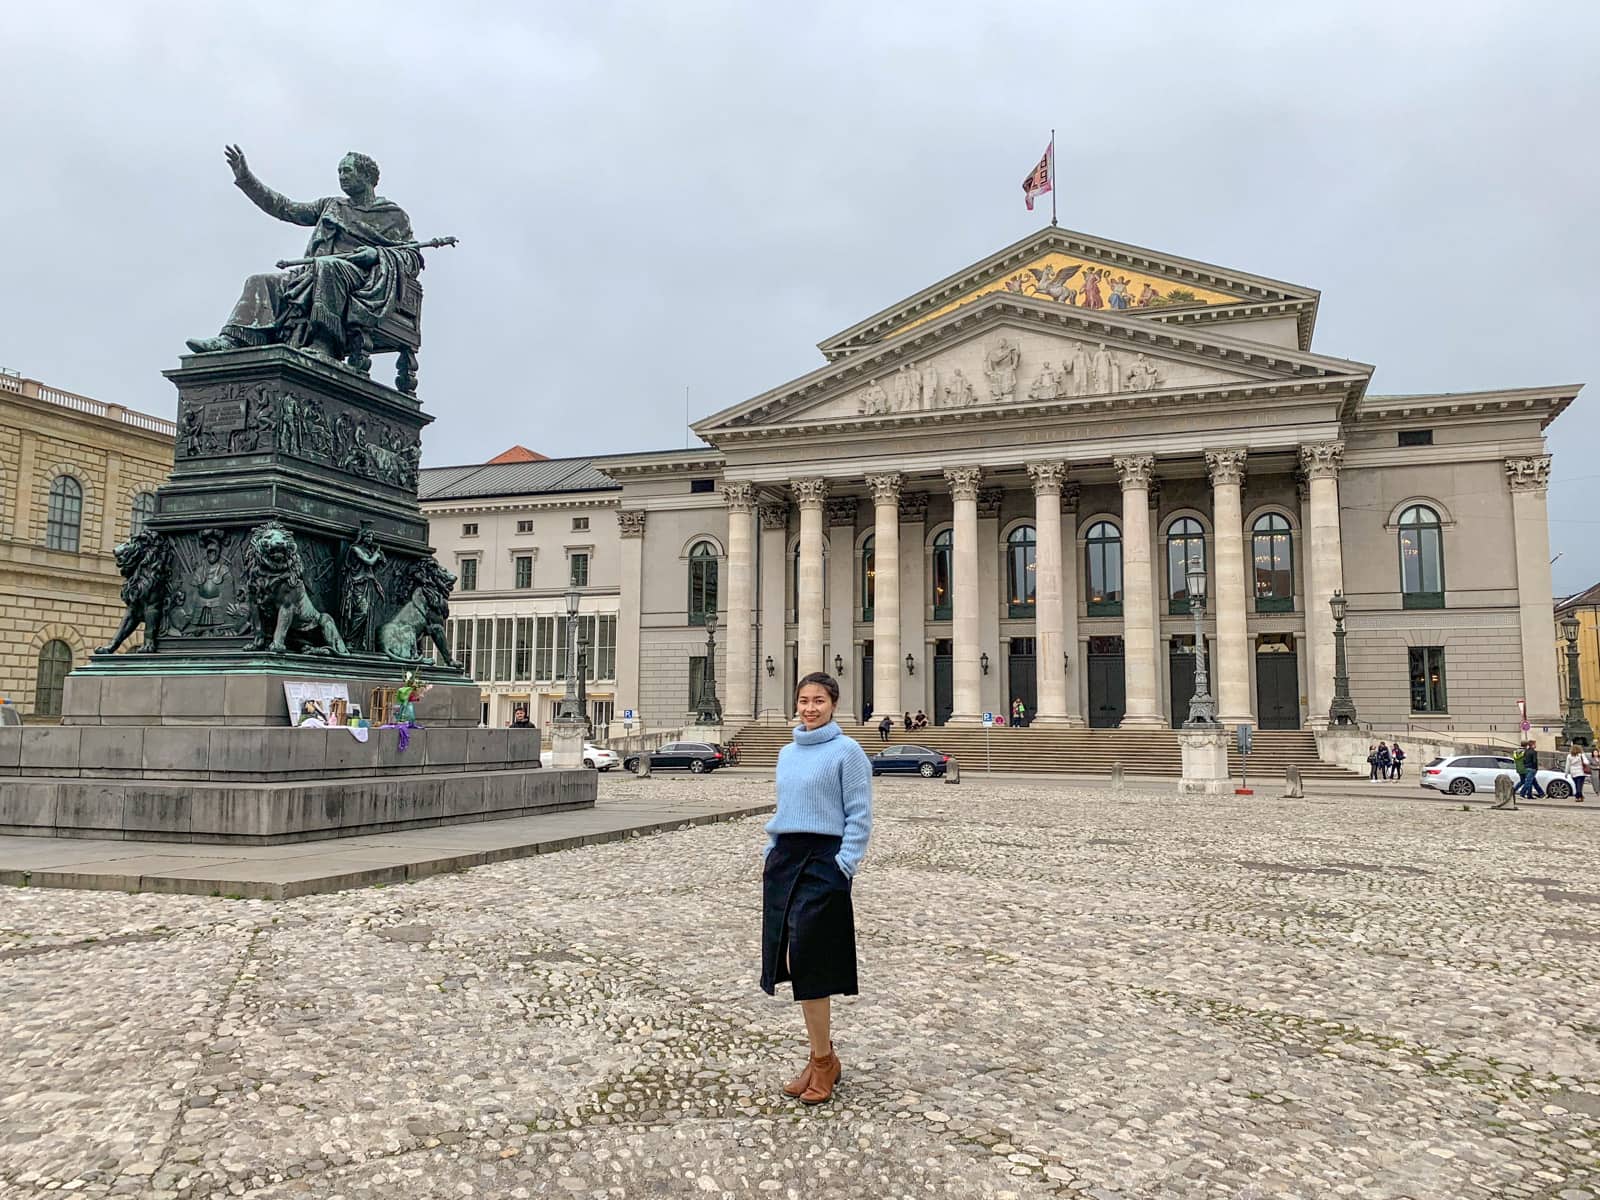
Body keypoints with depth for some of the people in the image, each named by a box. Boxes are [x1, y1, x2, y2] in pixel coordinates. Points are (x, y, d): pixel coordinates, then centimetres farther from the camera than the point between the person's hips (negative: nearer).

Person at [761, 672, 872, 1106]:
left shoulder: (847, 751, -7)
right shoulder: (787, 752, 13)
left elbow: (859, 817, -8)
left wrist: (843, 868, -14)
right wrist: (771, 852, 13)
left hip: (822, 863, -7)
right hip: (784, 860, 7)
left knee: (807, 963, -6)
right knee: (794, 962, 9)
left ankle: (823, 1061, 9)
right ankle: (822, 1054, 22)